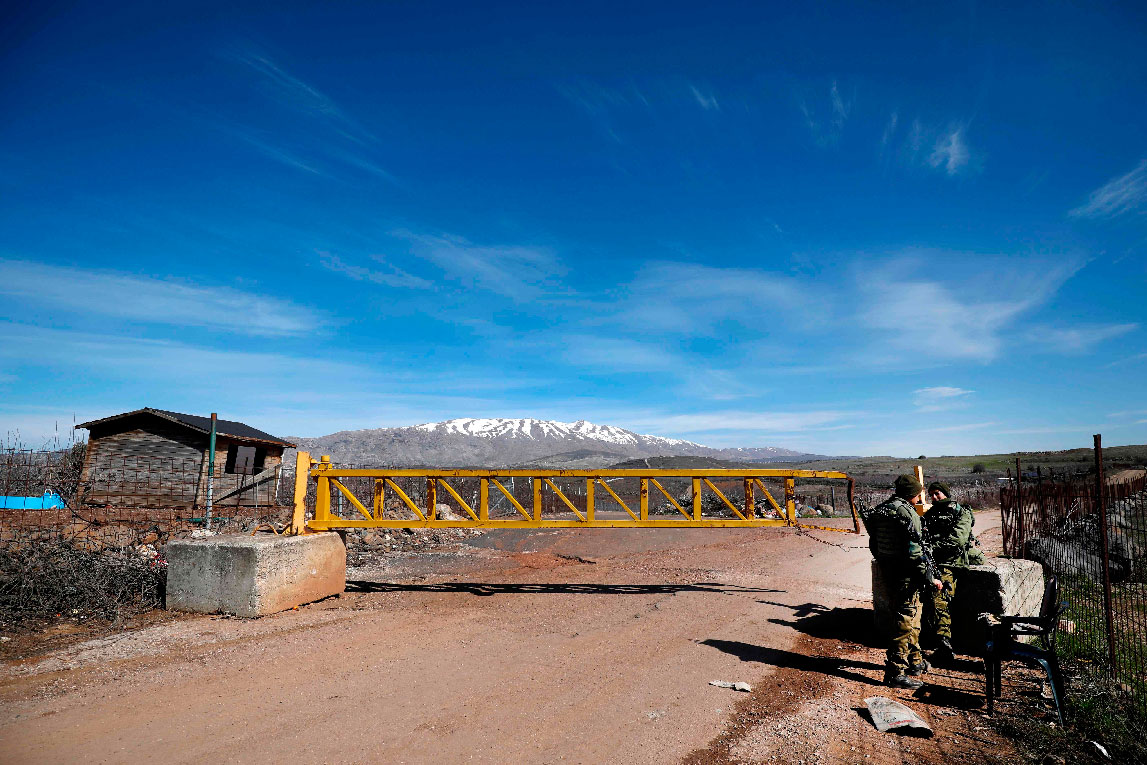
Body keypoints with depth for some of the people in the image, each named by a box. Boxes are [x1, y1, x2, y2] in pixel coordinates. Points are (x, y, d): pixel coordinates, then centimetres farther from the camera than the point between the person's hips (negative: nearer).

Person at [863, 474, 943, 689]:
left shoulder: (880, 510, 9)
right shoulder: (906, 512, -18)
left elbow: (874, 545, 15)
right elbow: (914, 552, -21)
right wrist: (930, 579, -14)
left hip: (886, 570, 9)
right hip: (905, 575, -9)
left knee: (913, 615, 23)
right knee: (905, 620, -2)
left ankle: (914, 661, 36)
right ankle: (895, 672, 1)